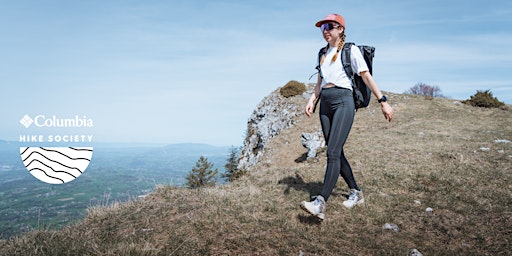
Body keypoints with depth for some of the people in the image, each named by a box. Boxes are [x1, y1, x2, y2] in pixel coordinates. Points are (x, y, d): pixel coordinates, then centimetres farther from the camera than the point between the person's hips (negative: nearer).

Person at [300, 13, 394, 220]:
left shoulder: (350, 50, 2)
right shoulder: (323, 53, 20)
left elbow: (366, 77, 0)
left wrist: (383, 101, -3)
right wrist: (312, 100, 6)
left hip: (343, 101, -7)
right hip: (325, 104, 7)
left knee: (333, 152, -17)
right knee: (336, 152, 7)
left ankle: (320, 203, -23)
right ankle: (356, 193, 21)